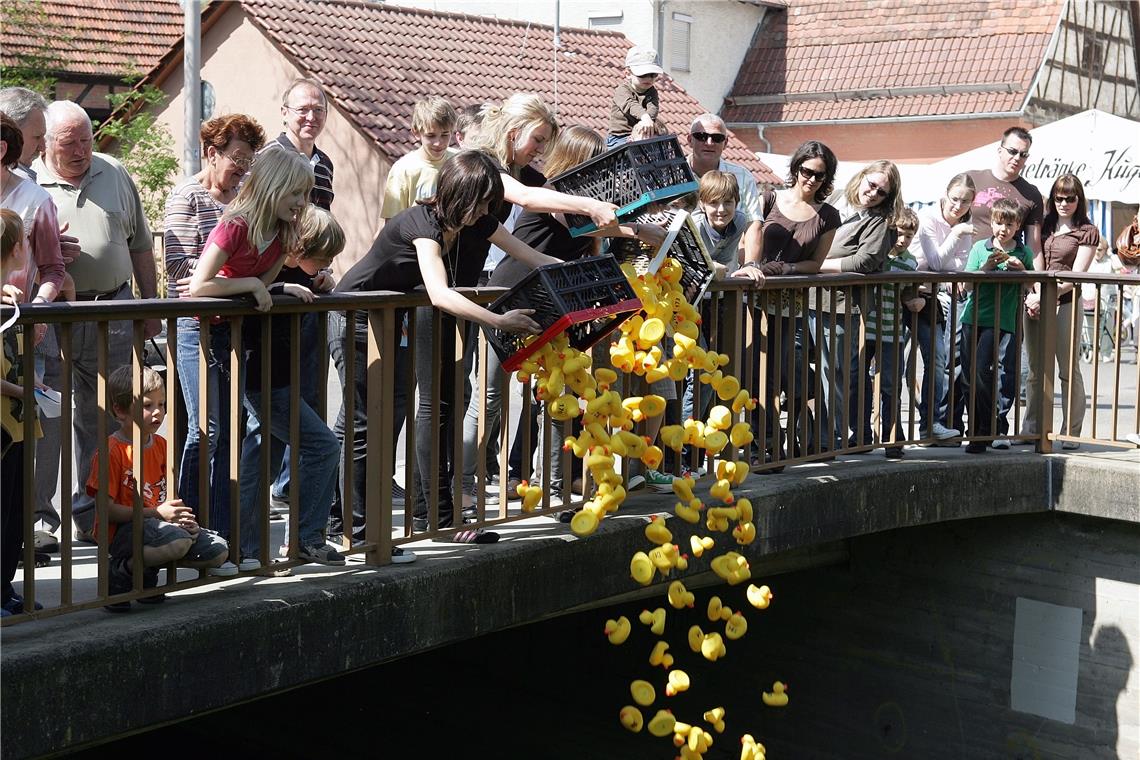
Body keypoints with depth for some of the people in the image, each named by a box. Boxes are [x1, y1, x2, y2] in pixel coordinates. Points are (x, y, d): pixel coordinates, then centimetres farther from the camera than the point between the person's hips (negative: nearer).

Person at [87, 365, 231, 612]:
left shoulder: (160, 445, 13)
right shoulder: (111, 451, -11)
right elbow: (107, 509, -16)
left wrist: (180, 515, -2)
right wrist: (157, 513, -20)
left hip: (158, 524, 8)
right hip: (122, 531, -8)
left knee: (218, 551, -2)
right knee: (179, 541, -34)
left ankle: (148, 570, 8)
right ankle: (121, 569, -12)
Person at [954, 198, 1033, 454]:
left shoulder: (1023, 253, 6)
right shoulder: (980, 248, 8)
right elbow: (968, 284, 1)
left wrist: (1021, 270, -8)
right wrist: (987, 266, -15)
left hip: (1001, 320, -2)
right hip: (973, 317, 3)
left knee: (981, 371, -16)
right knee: (967, 376, 3)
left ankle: (990, 429, -3)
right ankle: (975, 430, 16)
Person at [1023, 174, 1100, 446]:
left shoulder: (1087, 232, 1)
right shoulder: (1044, 225, 15)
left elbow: (1076, 275, -6)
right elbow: (1036, 262, 9)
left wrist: (1046, 296, -16)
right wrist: (1035, 294, -7)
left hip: (1066, 303, -4)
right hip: (1035, 302, 4)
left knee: (1069, 370, -2)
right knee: (1037, 370, 8)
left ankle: (1071, 432, 3)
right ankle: (1032, 429, 14)